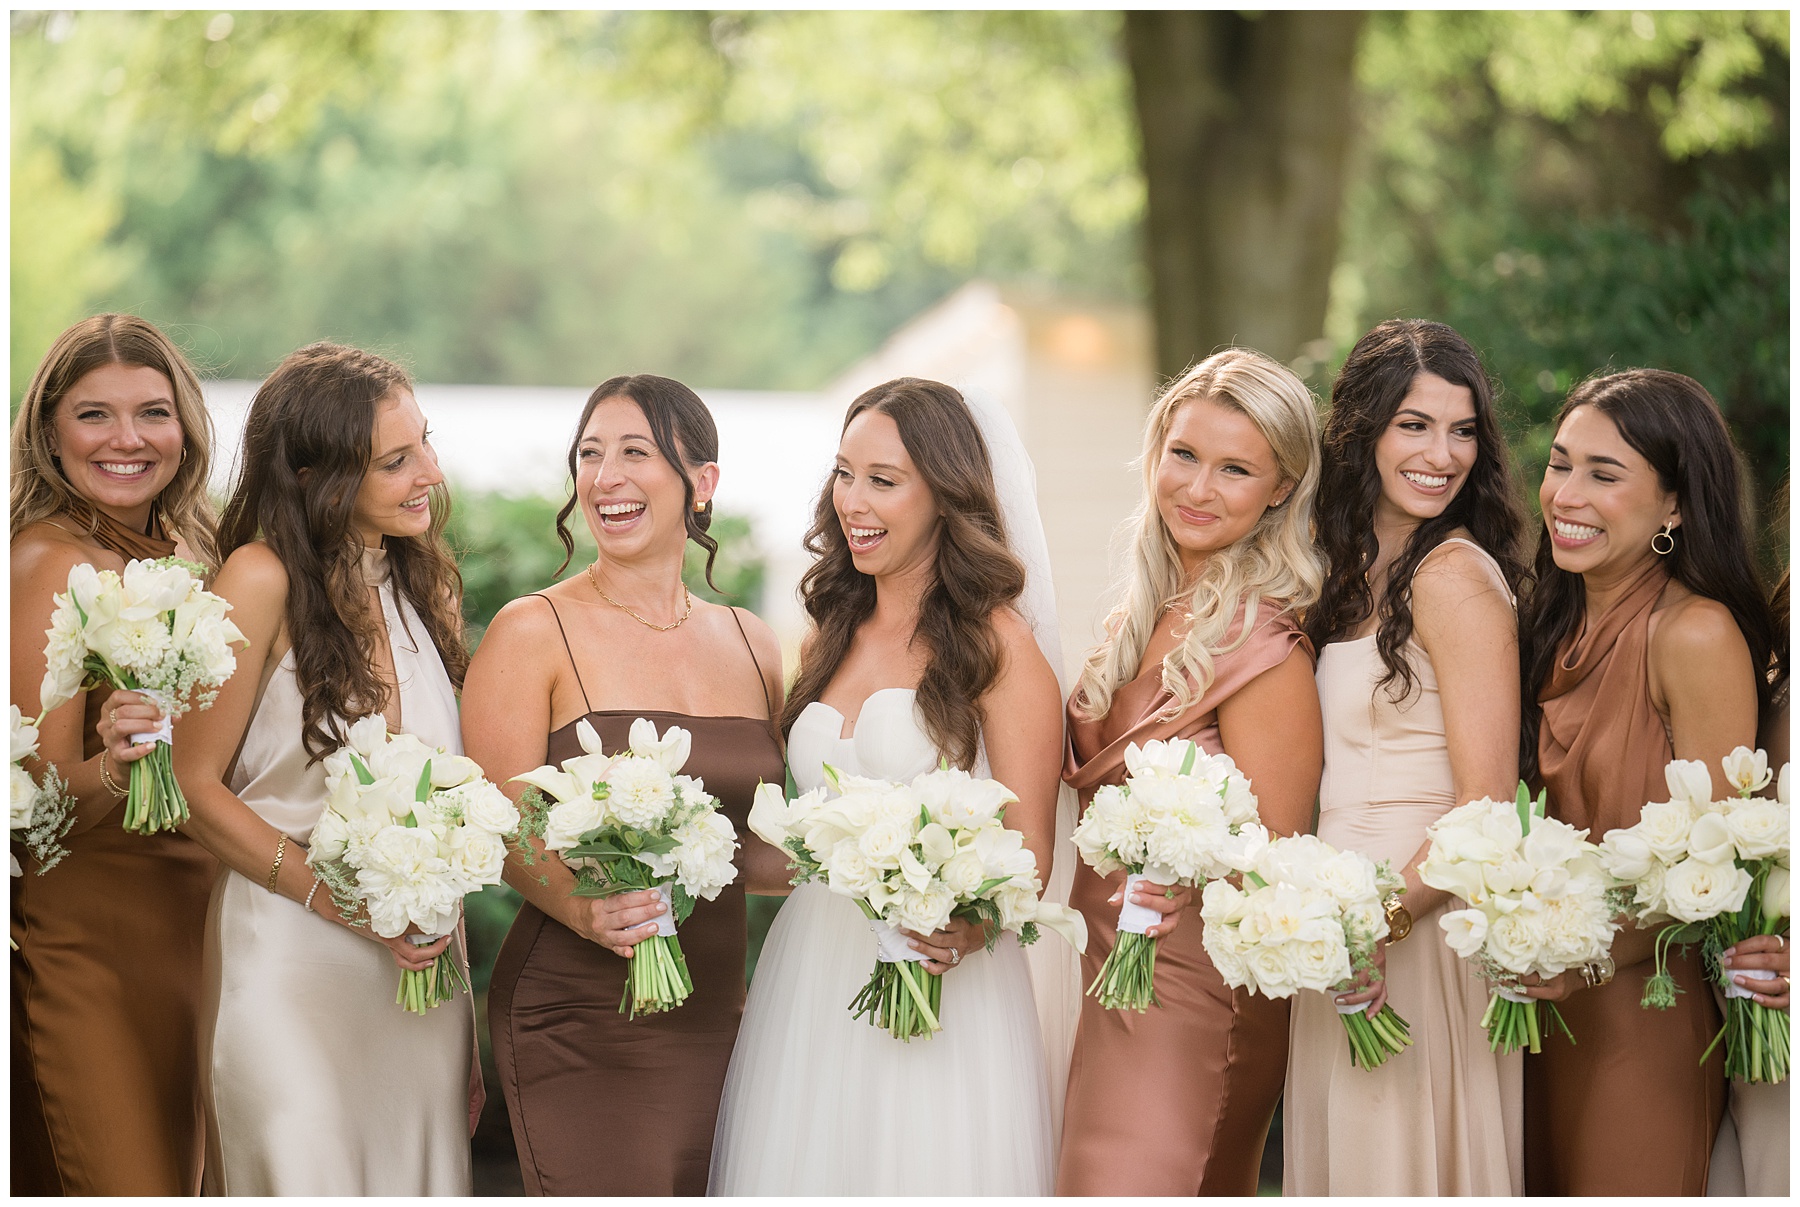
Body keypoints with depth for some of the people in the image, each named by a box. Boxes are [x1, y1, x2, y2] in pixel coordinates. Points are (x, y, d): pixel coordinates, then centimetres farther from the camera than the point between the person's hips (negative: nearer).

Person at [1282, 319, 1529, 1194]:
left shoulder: (1456, 575, -13)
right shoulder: (1352, 572, 13)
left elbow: (1487, 805, -17)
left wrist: (1387, 918, -18)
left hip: (1424, 936, -8)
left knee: (1409, 1167, 0)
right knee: (1342, 1158, 14)